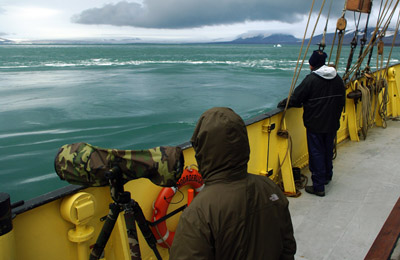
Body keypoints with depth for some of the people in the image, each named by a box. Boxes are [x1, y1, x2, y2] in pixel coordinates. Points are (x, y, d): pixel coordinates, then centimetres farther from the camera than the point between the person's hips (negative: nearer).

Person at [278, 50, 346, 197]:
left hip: (315, 125, -6)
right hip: (332, 124, 7)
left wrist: (283, 103, 5)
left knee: (316, 153, 0)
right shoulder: (337, 78, 4)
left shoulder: (311, 79, -17)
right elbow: (342, 101, 12)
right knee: (328, 150, 22)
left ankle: (318, 187, 4)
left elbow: (295, 99, -14)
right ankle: (327, 176, 40)